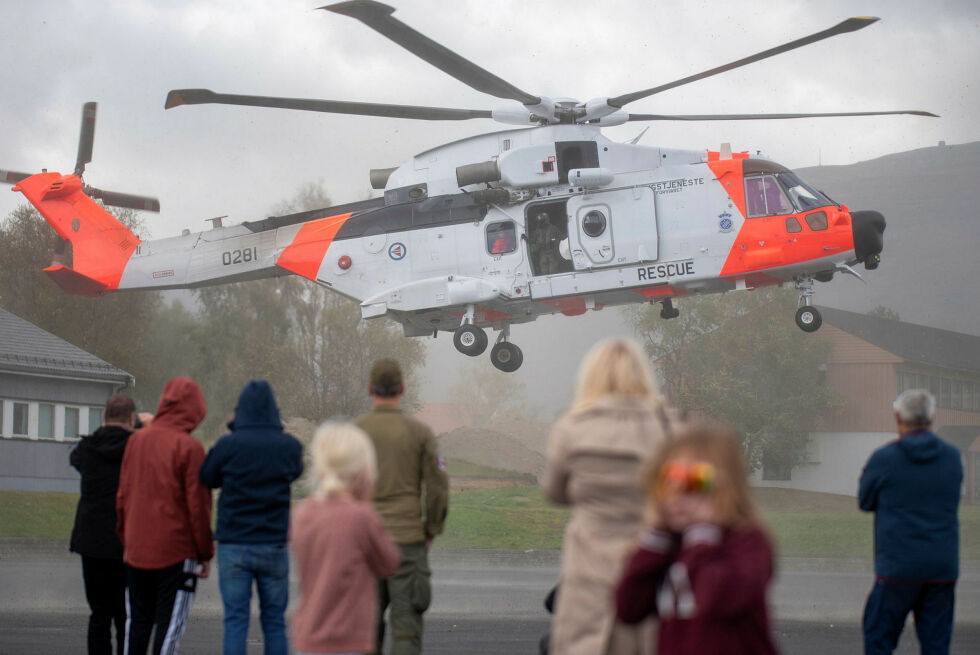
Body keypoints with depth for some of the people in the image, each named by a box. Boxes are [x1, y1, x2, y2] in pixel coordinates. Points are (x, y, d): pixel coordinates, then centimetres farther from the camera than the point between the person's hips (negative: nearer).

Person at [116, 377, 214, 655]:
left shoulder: (136, 440, 5)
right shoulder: (189, 447, -11)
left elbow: (122, 496, 12)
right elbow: (197, 505, -9)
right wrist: (205, 554, 0)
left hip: (137, 551, 5)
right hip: (176, 550, -5)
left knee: (137, 621, 14)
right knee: (170, 622, 0)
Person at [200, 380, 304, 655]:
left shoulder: (228, 445, -9)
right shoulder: (290, 446, -3)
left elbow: (207, 478, 7)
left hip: (234, 546, -2)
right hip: (274, 545, 2)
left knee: (235, 622, 2)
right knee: (274, 621, 10)